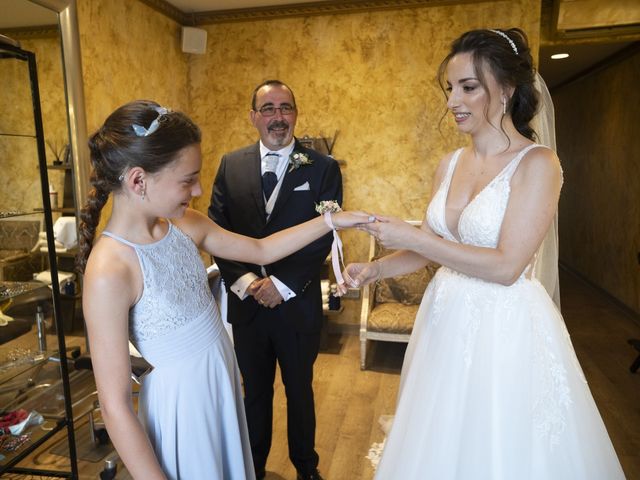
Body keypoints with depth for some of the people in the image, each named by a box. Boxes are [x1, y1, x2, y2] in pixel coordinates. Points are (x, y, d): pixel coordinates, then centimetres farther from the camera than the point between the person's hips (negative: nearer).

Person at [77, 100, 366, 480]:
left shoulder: (184, 224, -6)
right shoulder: (109, 270, -27)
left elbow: (262, 250, 5)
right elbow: (115, 406, -22)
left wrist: (330, 221, 0)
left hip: (223, 386, 7)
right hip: (182, 404, -6)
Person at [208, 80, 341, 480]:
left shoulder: (323, 168, -7)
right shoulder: (231, 165, 1)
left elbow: (324, 238, -11)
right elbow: (216, 230, -1)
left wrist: (282, 284, -17)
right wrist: (243, 280, -14)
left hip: (298, 305, -2)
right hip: (247, 302, 2)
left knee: (300, 391, 19)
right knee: (255, 391, 21)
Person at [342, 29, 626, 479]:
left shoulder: (537, 163, -14)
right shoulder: (450, 164, 4)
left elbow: (507, 266, -21)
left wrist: (413, 238, -20)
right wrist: (376, 269, -5)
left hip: (505, 329, -6)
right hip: (447, 322, 6)